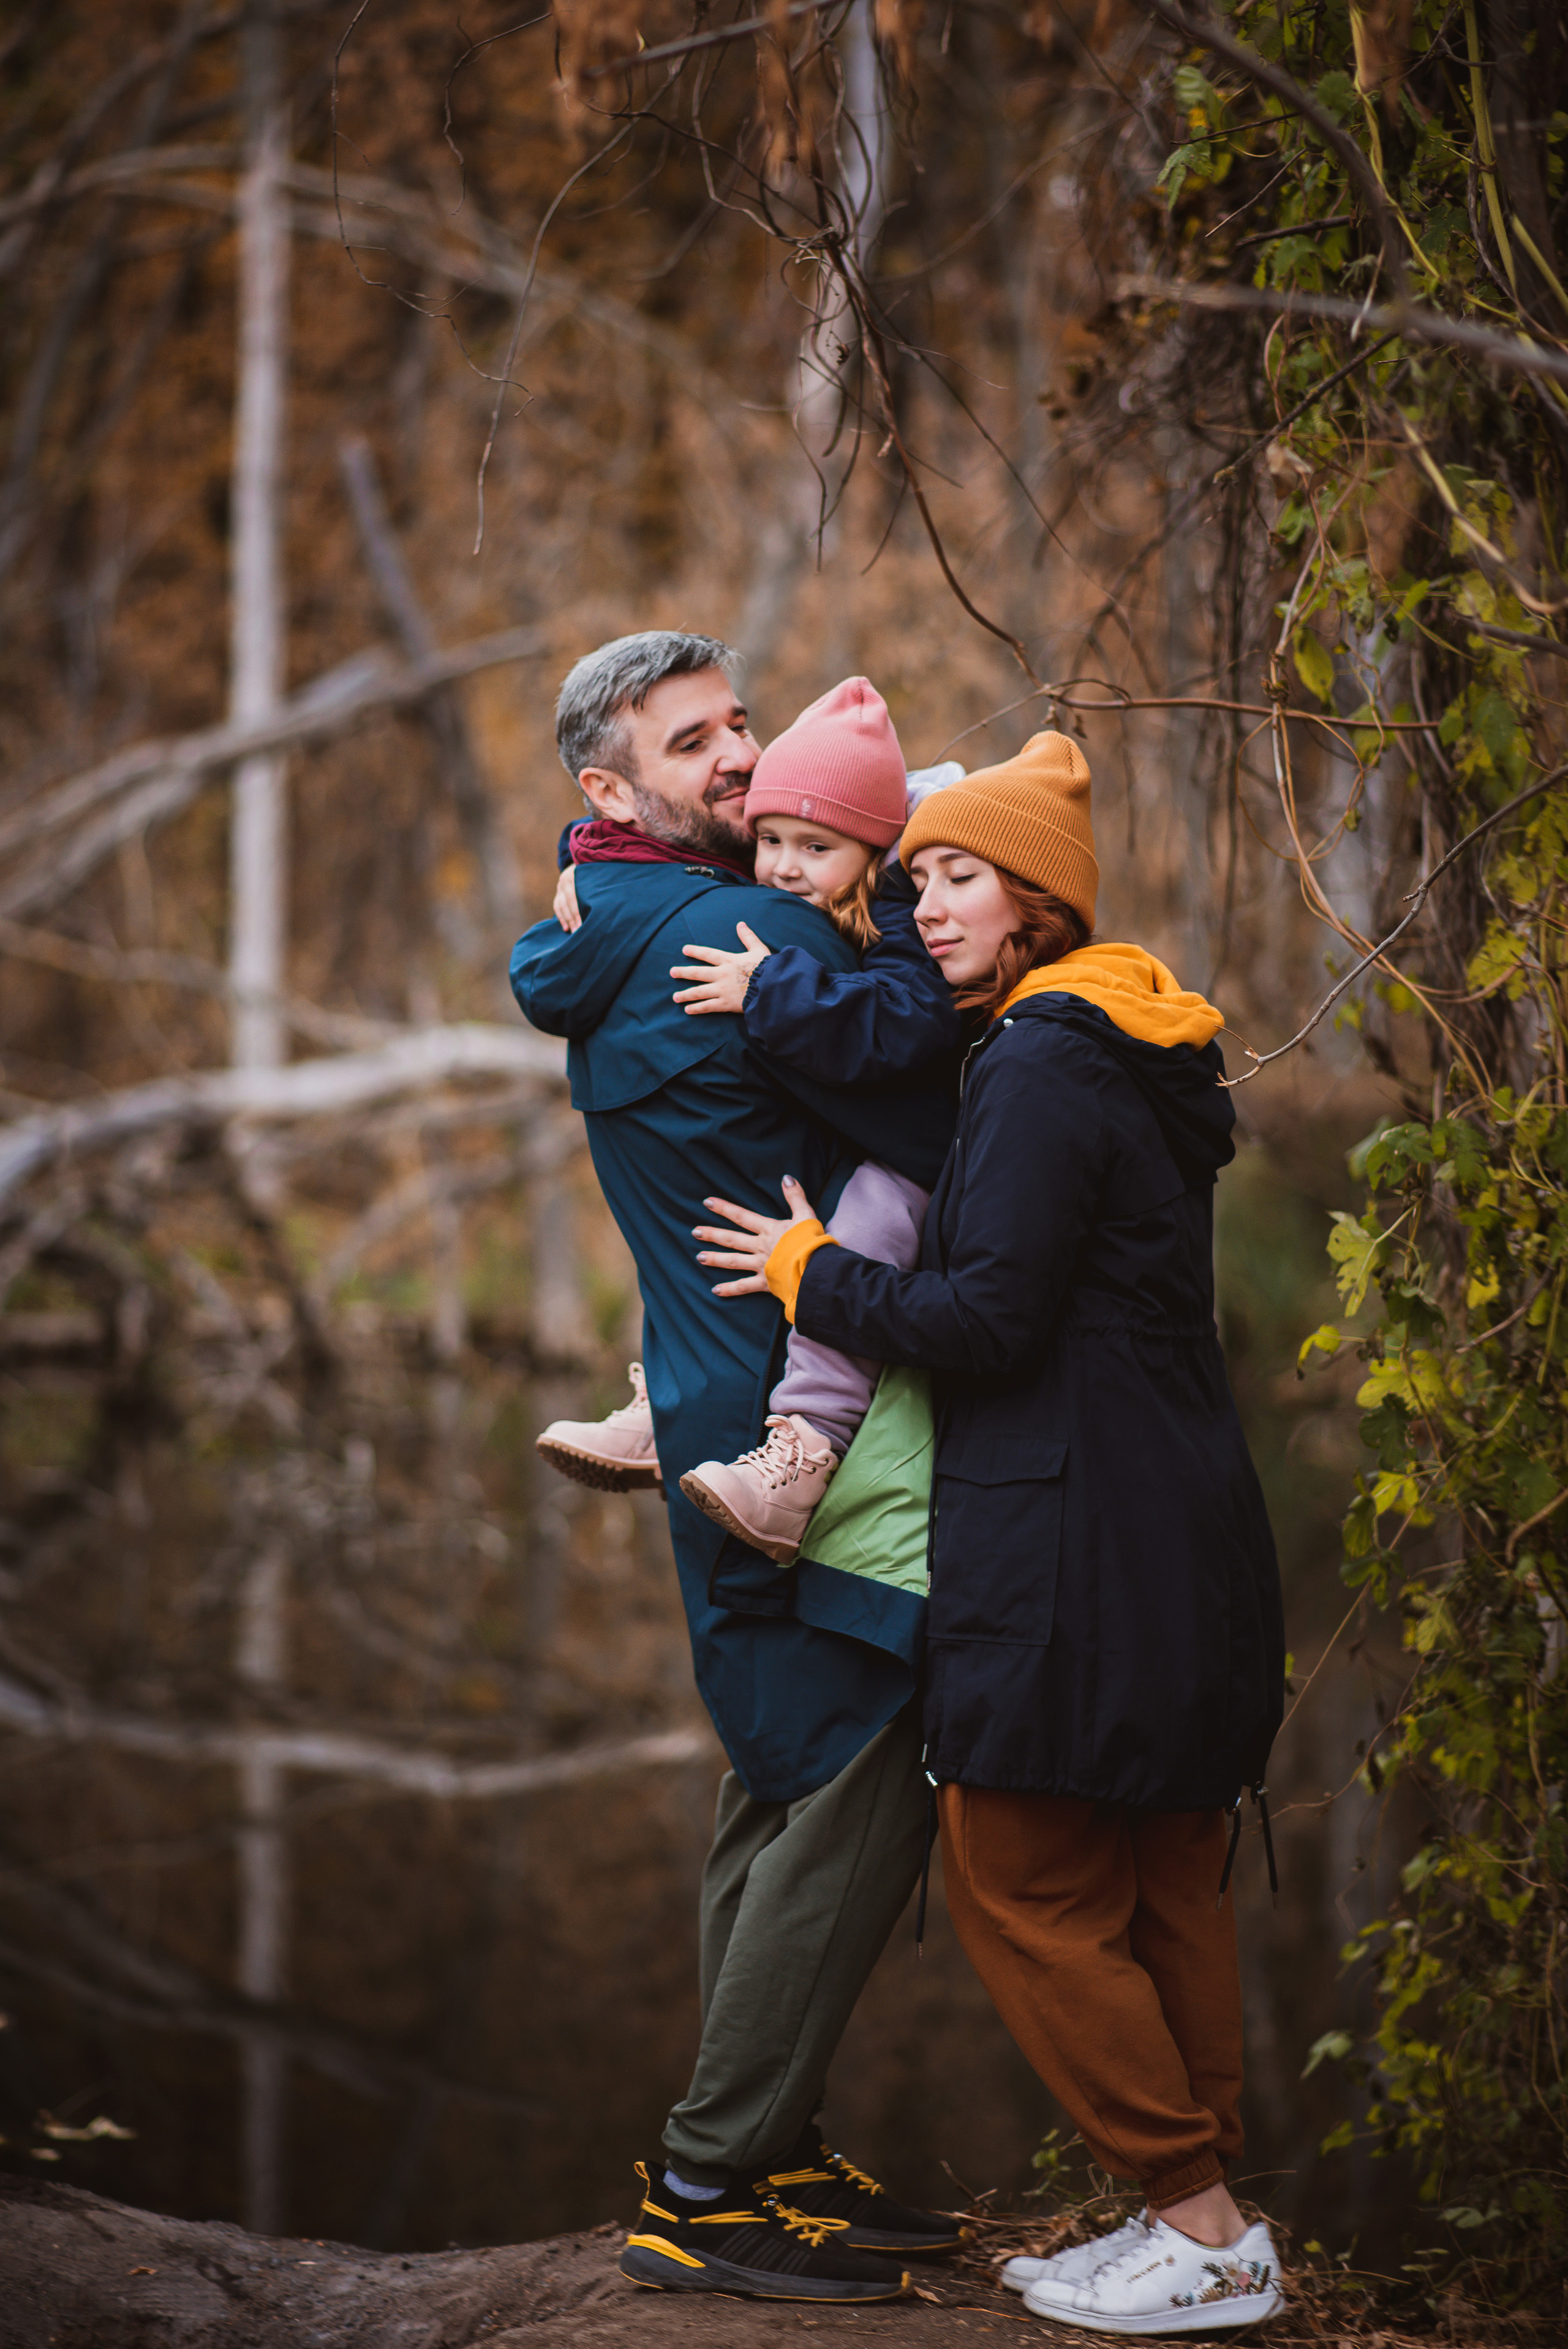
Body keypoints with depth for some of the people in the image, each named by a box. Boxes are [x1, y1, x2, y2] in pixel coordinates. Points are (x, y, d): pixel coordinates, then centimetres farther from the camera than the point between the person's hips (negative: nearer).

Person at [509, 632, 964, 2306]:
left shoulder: (616, 949, 14)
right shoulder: (746, 935, -18)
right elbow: (943, 1139, -18)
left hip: (720, 1414, 10)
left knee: (780, 1792, 16)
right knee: (855, 1799, -7)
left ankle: (767, 2153, 24)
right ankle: (706, 2191, -2)